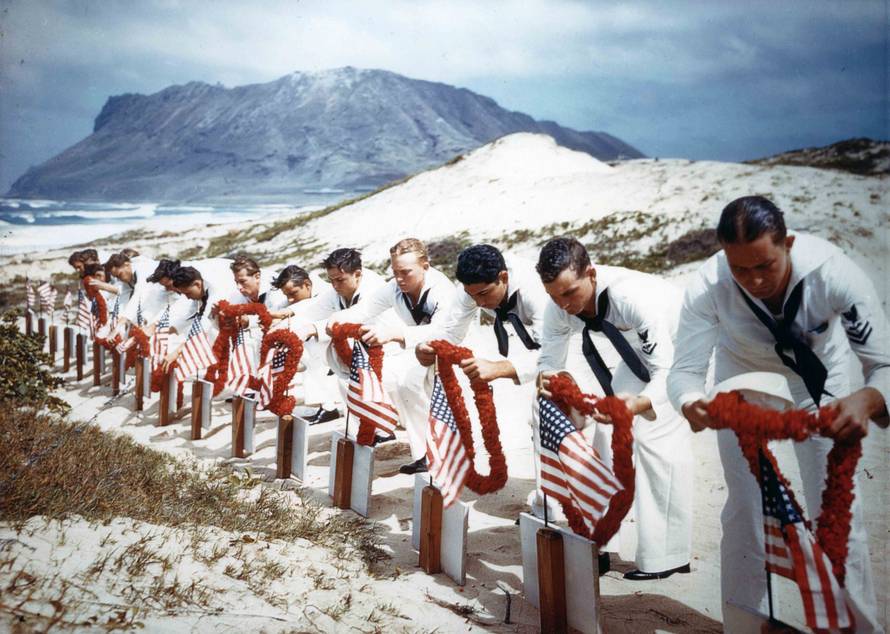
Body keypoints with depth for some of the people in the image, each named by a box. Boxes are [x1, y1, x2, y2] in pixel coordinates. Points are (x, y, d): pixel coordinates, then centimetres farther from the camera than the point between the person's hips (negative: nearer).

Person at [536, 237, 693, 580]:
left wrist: (640, 404, -64)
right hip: (640, 349, 7)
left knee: (656, 435, -18)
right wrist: (546, 377, -36)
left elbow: (668, 372, -44)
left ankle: (668, 555, -7)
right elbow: (549, 358, -11)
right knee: (608, 429, 2)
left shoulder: (633, 297, -42)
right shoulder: (559, 309, -21)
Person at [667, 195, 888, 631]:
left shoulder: (832, 272, -36)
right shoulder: (708, 287, -34)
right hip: (743, 375, 1)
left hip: (818, 375, 0)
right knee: (744, 507, 3)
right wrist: (692, 404, -53)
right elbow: (684, 369, -29)